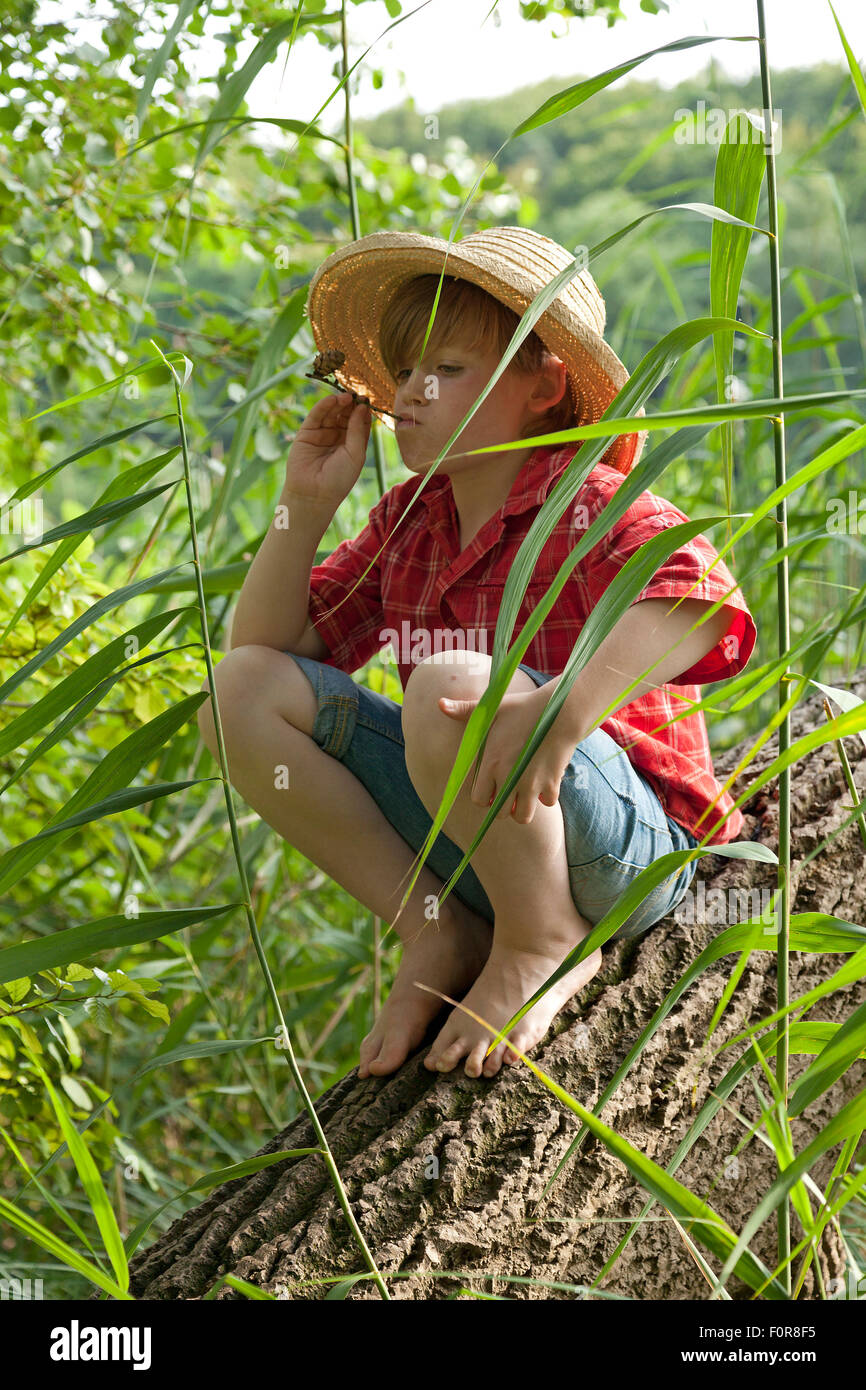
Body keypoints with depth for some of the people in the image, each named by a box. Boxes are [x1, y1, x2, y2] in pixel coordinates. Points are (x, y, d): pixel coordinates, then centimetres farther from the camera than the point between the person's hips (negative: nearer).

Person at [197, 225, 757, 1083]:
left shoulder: (589, 507, -12)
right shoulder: (408, 522, 9)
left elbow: (700, 602, -34)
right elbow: (264, 647, 11)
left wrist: (563, 714, -47)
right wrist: (306, 504, -1)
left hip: (627, 847, -7)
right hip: (468, 844, 7)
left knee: (449, 688, -36)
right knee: (244, 689, -4)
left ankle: (543, 945, -10)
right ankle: (437, 932, -1)